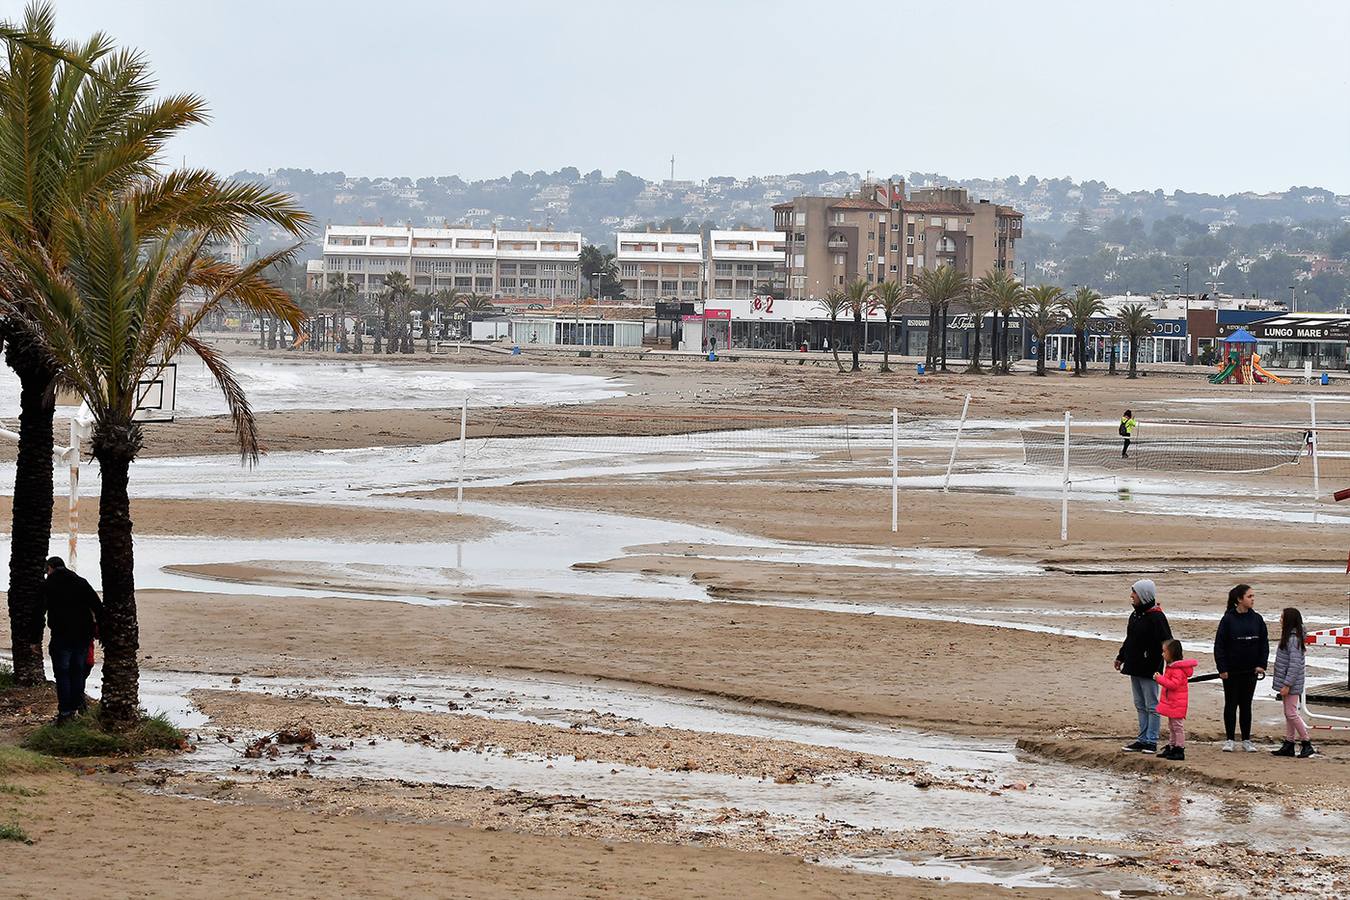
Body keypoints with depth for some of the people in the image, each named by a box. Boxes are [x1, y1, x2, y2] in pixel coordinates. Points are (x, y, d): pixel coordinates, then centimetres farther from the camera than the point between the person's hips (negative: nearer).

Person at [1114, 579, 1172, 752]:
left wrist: (1157, 668, -22)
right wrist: (1121, 657, 24)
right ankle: (1142, 740, 19)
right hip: (1134, 669, 9)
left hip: (1149, 671, -9)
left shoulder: (1156, 618, -15)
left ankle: (1151, 741, 4)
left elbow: (1166, 643, -18)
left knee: (1151, 707, 0)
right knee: (1140, 706, 13)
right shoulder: (1135, 615, 11)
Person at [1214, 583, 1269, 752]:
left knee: (1246, 705, 9)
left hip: (1250, 670, 3)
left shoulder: (1257, 619, 2)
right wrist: (1222, 668, -11)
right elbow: (1219, 645, -7)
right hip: (1232, 671, -3)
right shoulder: (1228, 619, -8)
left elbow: (1264, 643, 8)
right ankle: (1229, 740, 11)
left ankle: (1247, 740, 15)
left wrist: (1261, 664, -2)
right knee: (1231, 704, 4)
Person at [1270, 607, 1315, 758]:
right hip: (1286, 681, 10)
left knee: (1291, 713, -7)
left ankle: (1307, 744, -1)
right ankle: (1288, 745, 16)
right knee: (1288, 714, 12)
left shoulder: (1293, 639, -19)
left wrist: (1287, 684, -23)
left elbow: (1295, 664, -22)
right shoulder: (1288, 637, 12)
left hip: (1292, 683, -10)